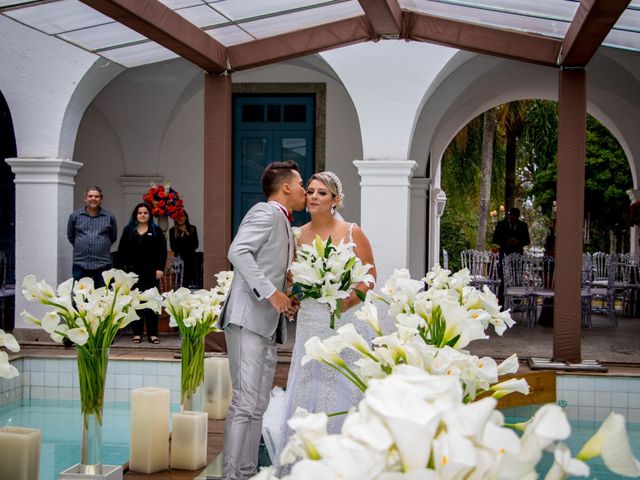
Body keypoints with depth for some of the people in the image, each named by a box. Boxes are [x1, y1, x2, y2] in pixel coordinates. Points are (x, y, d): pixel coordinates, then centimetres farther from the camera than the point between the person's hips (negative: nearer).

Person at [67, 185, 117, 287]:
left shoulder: (109, 217, 4)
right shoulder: (75, 216, 5)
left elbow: (113, 237, 15)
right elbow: (70, 236, 18)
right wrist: (81, 247, 14)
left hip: (103, 264, 0)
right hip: (80, 264, 1)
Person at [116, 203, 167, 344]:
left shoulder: (156, 231, 8)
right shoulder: (128, 231, 12)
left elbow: (162, 251, 2)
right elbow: (121, 251, 9)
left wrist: (160, 268, -6)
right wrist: (122, 268, 1)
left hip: (150, 272, -1)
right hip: (133, 271, 1)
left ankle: (153, 333, 1)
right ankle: (137, 333, 6)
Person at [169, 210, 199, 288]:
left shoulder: (192, 229, 7)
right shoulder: (172, 230, 5)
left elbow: (196, 245, 2)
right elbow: (173, 247, -2)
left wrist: (188, 235, -9)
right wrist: (181, 237, -12)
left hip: (190, 259, 1)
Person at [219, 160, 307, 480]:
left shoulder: (283, 223, 23)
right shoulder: (266, 213, -6)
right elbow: (237, 251, -20)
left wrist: (286, 300, 9)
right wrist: (270, 292, -22)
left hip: (268, 325, 10)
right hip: (249, 320, -10)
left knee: (257, 406, 9)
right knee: (245, 403, -12)